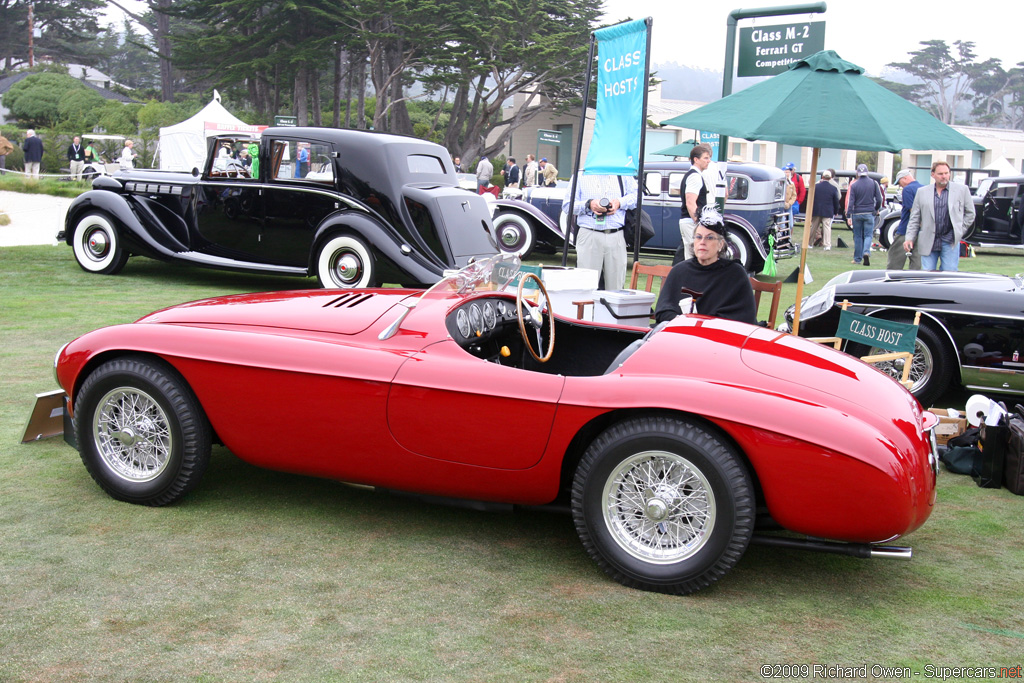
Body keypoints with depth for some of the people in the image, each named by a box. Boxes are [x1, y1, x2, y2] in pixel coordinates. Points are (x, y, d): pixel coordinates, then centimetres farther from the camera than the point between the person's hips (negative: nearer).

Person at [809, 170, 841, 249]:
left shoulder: (816, 186, -3)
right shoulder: (834, 188, -6)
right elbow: (836, 201, 1)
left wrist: (810, 210, 14)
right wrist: (836, 211, 14)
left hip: (816, 211, 1)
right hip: (828, 212, -1)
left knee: (814, 227, 12)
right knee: (827, 227, 0)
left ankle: (810, 243, 20)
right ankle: (827, 245, -7)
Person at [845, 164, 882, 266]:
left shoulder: (854, 185, -3)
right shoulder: (873, 183, 0)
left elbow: (850, 201, -6)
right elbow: (879, 199, 1)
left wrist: (848, 216, -6)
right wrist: (877, 209, 19)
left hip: (857, 213, 0)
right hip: (869, 213, 0)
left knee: (857, 236, 8)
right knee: (868, 235, 3)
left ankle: (857, 259, 11)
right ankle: (866, 252, -24)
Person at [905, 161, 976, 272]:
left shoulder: (962, 190, 5)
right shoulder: (922, 192, 8)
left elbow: (970, 213, 13)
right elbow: (914, 218, 9)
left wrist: (960, 232, 5)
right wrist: (909, 238, 0)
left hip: (950, 242, -1)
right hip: (928, 242, 1)